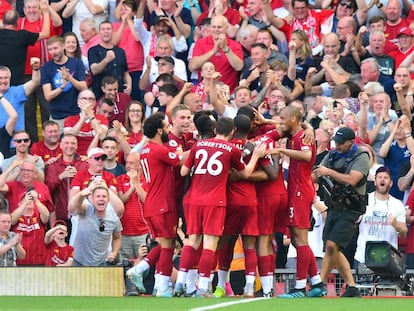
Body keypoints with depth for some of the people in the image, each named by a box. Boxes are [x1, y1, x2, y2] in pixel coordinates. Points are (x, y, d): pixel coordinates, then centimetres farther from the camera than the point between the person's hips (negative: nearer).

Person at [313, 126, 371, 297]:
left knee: (332, 245, -19)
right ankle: (352, 288, 14)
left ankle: (320, 284, -16)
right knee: (333, 251, 8)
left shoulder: (361, 158, -8)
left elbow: (351, 180, -22)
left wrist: (328, 172, -19)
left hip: (350, 210, -8)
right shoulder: (332, 156, 13)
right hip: (333, 208, 8)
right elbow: (315, 174, 10)